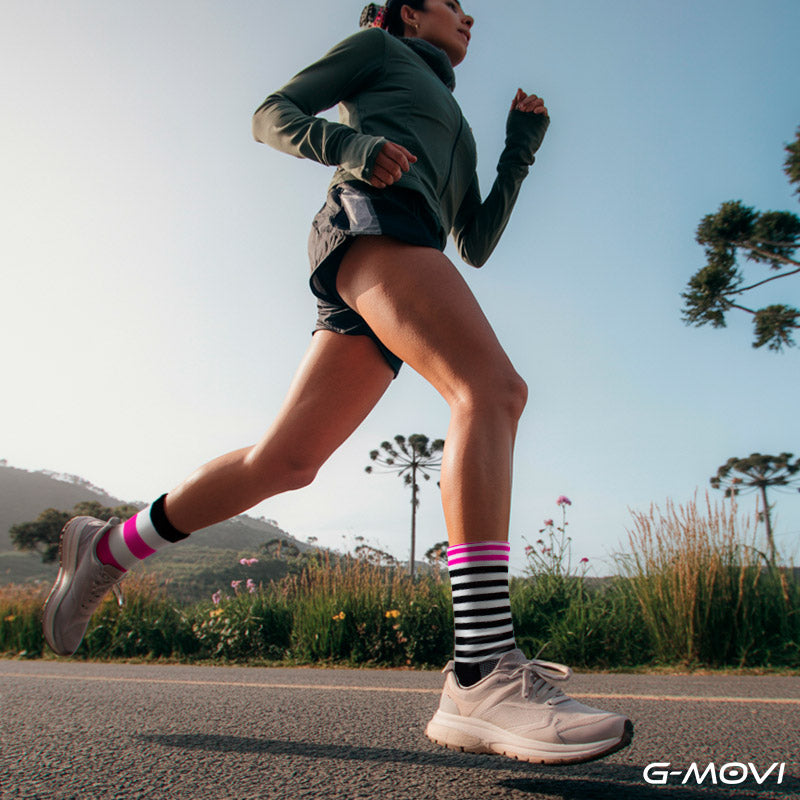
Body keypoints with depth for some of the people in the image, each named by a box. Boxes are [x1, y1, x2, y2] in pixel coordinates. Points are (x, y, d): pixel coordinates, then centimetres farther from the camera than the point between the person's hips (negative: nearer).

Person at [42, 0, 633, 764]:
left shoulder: (453, 136, 41)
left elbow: (477, 243, 28)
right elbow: (272, 115, 14)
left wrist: (522, 147, 24)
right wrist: (349, 147, -6)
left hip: (368, 301, 8)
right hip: (371, 216, -7)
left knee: (284, 462, 0)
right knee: (493, 389, -28)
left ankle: (108, 548, 16)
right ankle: (483, 675, -37)